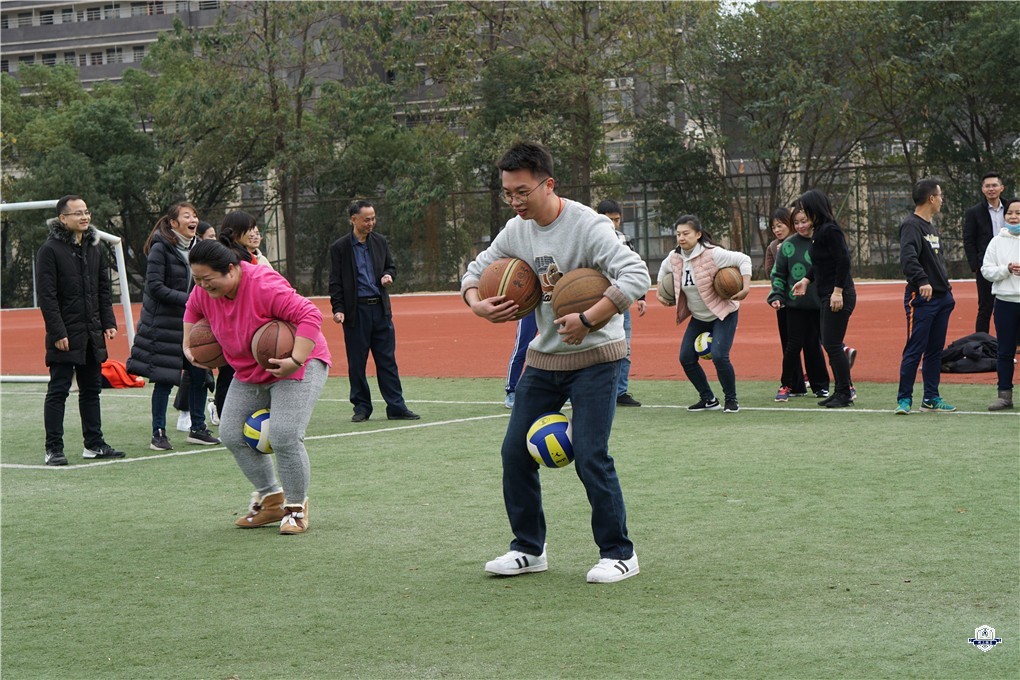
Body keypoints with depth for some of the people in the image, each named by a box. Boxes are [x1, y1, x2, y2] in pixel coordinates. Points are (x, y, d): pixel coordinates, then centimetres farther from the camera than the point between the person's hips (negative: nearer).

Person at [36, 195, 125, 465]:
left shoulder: (94, 248, 11)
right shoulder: (50, 250, -10)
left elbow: (104, 289, 17)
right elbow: (46, 296, -13)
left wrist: (109, 323, 8)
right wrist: (58, 332, -18)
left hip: (92, 335, 7)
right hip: (65, 336, -7)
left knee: (92, 390, 13)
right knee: (58, 391, -2)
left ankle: (93, 444, 22)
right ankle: (53, 450, 1)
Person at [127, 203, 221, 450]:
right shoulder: (161, 248, -10)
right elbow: (155, 286, -16)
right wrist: (187, 299, -20)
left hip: (191, 323, 7)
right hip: (164, 324, -7)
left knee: (199, 374, 6)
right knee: (164, 380, -3)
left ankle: (198, 429, 19)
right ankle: (158, 434, 7)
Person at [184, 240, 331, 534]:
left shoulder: (264, 286, -31)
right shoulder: (204, 292, -7)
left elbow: (310, 315, -33)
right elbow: (192, 310, 19)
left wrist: (295, 361, -38)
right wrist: (188, 345, 10)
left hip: (298, 364, -8)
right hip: (248, 374, 8)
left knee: (284, 437, -22)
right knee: (232, 433, 3)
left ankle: (296, 507, -2)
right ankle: (271, 498, 18)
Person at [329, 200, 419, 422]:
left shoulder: (380, 242, 10)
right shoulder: (339, 247, -2)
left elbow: (390, 266, 22)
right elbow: (335, 283, -1)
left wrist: (388, 276, -1)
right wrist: (338, 310, -11)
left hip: (381, 308, 3)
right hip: (356, 311, -3)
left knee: (387, 360, 2)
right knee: (356, 362, 2)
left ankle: (396, 407, 5)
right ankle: (361, 407, 13)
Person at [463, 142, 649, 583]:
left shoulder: (587, 226, -19)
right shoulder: (516, 231, 2)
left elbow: (636, 276, -29)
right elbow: (476, 270, 16)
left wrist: (587, 320, -33)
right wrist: (477, 305, -7)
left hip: (594, 356, -7)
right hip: (543, 357, 7)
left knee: (589, 456, -13)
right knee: (516, 451, 5)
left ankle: (619, 554, 2)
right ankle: (529, 550, 20)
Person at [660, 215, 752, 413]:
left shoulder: (713, 254, -24)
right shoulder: (675, 258, -5)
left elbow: (743, 259, -20)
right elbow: (664, 271, 19)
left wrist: (746, 287, -28)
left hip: (723, 314, -7)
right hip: (698, 317, 7)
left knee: (719, 356, -21)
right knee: (686, 358, 0)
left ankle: (731, 399, 1)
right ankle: (708, 399, 18)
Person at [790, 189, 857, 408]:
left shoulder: (830, 230, -16)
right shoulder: (819, 230, 14)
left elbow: (843, 261, -21)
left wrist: (838, 292, -22)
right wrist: (806, 280, 15)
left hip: (839, 296, -10)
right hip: (827, 296, 10)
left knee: (833, 344, -7)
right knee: (829, 344, 12)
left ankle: (845, 394, 0)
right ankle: (841, 391, 18)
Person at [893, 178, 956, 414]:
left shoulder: (932, 228, 18)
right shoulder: (911, 225, -12)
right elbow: (908, 257, -27)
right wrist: (922, 281, -38)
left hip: (941, 297, 9)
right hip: (921, 298, -9)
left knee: (935, 350, 11)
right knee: (914, 350, -7)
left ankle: (931, 398, 17)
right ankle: (904, 399, -3)